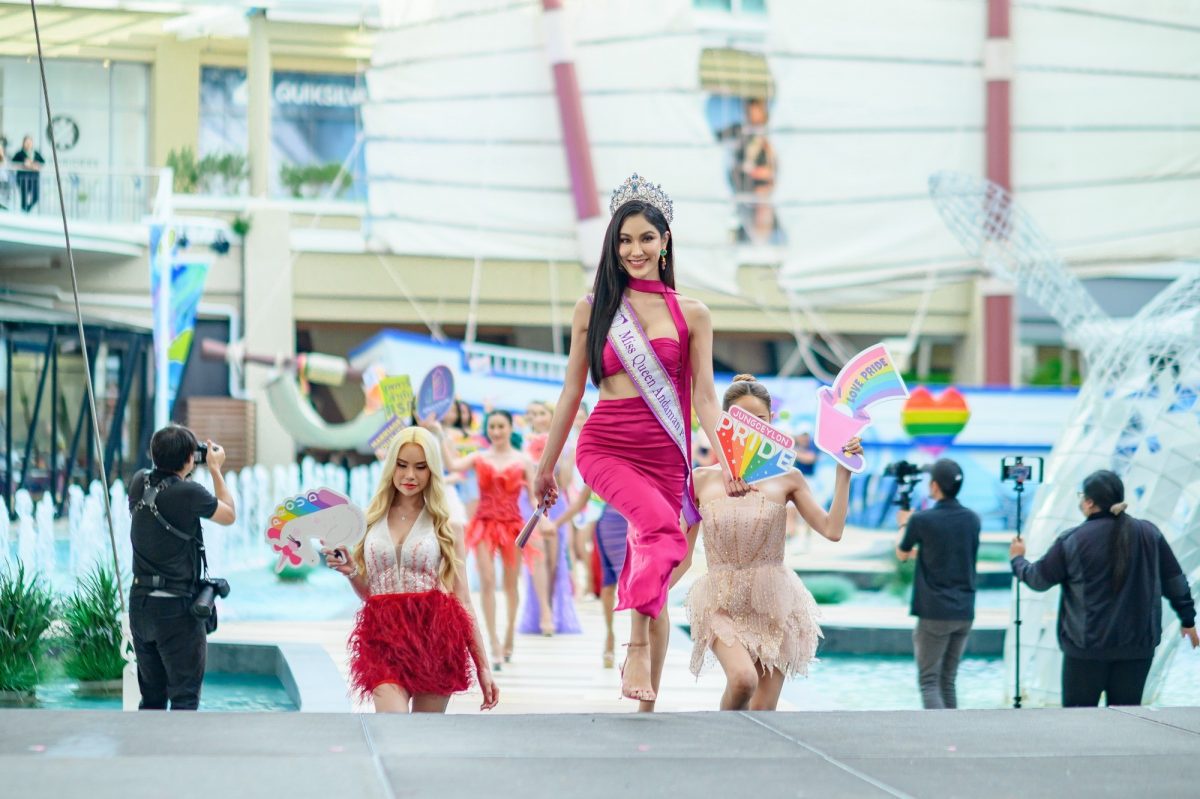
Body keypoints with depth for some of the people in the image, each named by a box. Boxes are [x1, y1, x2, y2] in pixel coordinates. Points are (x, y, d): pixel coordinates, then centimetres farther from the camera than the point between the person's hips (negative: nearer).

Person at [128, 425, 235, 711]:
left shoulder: (139, 483, 2)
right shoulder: (188, 493, -15)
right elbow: (229, 515, 3)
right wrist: (215, 469, 12)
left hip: (140, 602, 6)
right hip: (177, 607, -6)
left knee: (151, 696, 16)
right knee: (184, 696, -3)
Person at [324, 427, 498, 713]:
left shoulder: (445, 525, 5)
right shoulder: (372, 520, 11)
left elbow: (462, 598, 4)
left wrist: (483, 667, 1)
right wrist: (350, 571, -4)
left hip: (435, 636, -1)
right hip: (384, 638, 1)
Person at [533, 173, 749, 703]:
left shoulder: (691, 315, 8)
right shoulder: (593, 309, 8)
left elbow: (704, 397, 6)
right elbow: (571, 392, 12)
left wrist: (727, 457, -8)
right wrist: (546, 465, 14)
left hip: (664, 453, 2)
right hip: (605, 445, -2)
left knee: (653, 575, 3)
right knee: (661, 526, -32)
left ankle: (648, 701, 12)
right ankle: (636, 649, -30)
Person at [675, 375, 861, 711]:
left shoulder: (787, 479, 4)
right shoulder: (702, 479, 4)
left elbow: (832, 530, -4)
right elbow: (682, 555, 8)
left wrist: (843, 473, -7)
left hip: (775, 605, 1)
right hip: (722, 603, -1)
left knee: (763, 709, 0)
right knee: (743, 678, -28)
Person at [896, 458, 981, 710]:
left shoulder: (922, 521, -11)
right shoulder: (972, 519, 5)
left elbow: (901, 554, 8)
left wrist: (904, 525, 27)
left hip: (934, 613, -5)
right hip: (964, 612, 5)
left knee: (928, 681, -1)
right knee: (948, 681, 14)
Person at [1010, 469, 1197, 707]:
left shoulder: (1072, 540, -8)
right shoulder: (1149, 534, 2)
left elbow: (1039, 579, 2)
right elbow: (1174, 580, 9)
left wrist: (1018, 560, 23)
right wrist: (1187, 620, 22)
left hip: (1086, 646, -3)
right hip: (1138, 645, 3)